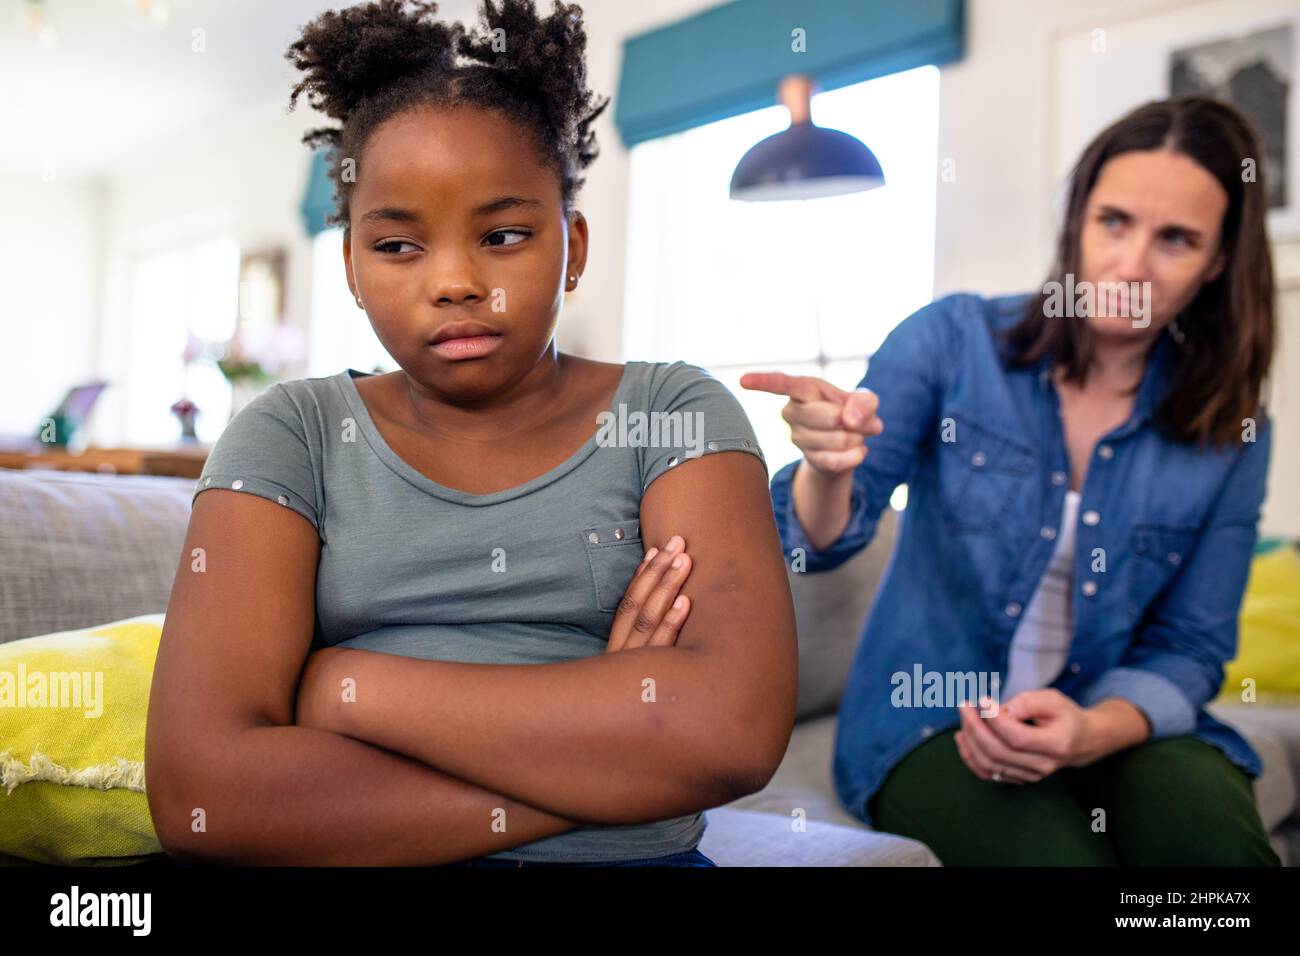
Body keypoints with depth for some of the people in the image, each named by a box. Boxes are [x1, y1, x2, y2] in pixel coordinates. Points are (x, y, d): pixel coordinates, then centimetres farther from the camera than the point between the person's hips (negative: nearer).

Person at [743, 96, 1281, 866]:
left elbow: (1189, 652, 3)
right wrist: (827, 468, -36)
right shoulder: (952, 340, -7)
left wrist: (1091, 730, -19)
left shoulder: (1231, 433, -1)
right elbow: (822, 540, -11)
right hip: (931, 724, -2)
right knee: (1057, 849, -32)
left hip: (1117, 725, 3)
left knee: (1208, 828, -29)